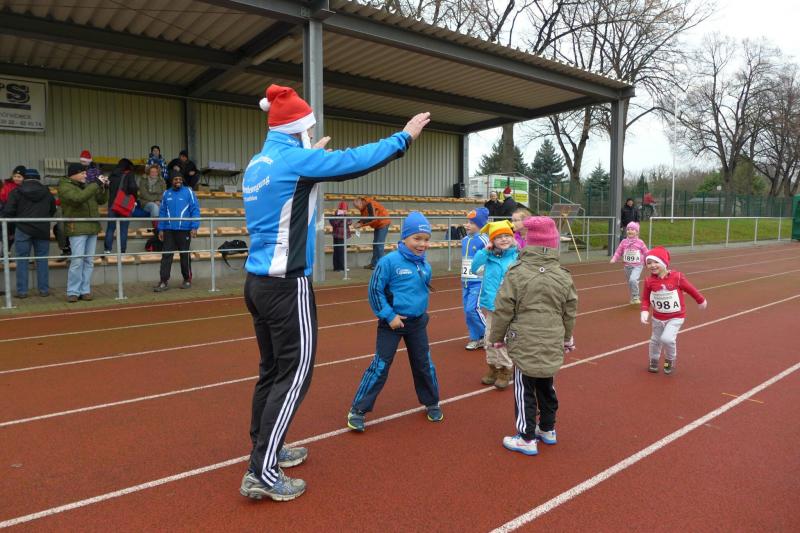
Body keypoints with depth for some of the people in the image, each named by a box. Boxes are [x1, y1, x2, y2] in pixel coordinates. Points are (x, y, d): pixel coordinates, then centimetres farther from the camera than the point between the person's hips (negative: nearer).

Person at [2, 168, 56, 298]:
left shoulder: (16, 192, -3)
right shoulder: (47, 192, 7)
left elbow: (7, 212, -7)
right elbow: (52, 210, 14)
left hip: (23, 229, -2)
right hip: (42, 230, 2)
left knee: (22, 260, 4)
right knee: (42, 259, 7)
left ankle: (22, 291, 5)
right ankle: (44, 289, 7)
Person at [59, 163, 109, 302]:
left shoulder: (87, 186, 15)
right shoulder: (65, 187, -6)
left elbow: (102, 200, 19)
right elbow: (79, 197, -24)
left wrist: (105, 188, 2)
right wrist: (96, 184, -22)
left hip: (92, 228, 7)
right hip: (77, 229, -7)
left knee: (89, 261, 6)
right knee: (77, 261, -9)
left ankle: (85, 290, 12)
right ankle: (73, 292, -2)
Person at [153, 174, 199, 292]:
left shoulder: (188, 192, 0)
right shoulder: (166, 194, 10)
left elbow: (195, 210, -4)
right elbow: (162, 212, 12)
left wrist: (194, 227, -11)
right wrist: (161, 229, 7)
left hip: (184, 230, -3)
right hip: (168, 230, 3)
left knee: (185, 255, 5)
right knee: (166, 255, 0)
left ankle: (187, 280, 18)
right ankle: (164, 281, 1)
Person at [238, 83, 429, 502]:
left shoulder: (258, 164, 13)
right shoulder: (295, 159, -13)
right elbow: (356, 160, -11)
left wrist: (310, 154, 40)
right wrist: (405, 136, 1)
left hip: (258, 281, 9)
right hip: (287, 285, -9)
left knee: (272, 370, 18)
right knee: (294, 375, -2)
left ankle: (265, 449, 32)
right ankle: (262, 473, 3)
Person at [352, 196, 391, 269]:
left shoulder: (369, 204, -24)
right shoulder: (363, 207, 4)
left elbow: (372, 218, -29)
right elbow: (364, 219, 8)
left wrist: (360, 224, -28)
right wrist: (357, 224, -11)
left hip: (383, 223, -10)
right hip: (377, 225, 10)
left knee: (379, 244, -10)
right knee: (375, 244, 11)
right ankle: (373, 263, 16)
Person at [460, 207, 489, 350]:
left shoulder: (483, 240, -12)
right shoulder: (464, 240, 10)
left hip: (478, 281, -7)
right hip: (466, 281, 7)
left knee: (473, 309, -12)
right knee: (467, 311, 8)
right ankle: (475, 338, 20)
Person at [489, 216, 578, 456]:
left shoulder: (516, 273, -14)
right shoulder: (564, 276, -1)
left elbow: (503, 310, -10)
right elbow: (570, 313, 9)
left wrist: (497, 336, 6)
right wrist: (567, 338, 25)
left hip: (524, 345, -5)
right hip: (552, 346, 5)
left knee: (525, 390, 6)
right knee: (546, 386, 21)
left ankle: (527, 438, 15)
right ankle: (547, 429, 37)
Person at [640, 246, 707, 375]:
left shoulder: (677, 277, -19)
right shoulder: (649, 281, -12)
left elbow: (690, 289, -2)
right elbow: (646, 299, -3)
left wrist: (701, 300, 12)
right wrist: (645, 311, -20)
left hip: (676, 317, -3)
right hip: (658, 317, 3)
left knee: (667, 338, -20)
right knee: (655, 340, 16)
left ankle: (670, 360, 11)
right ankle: (654, 361, 43)